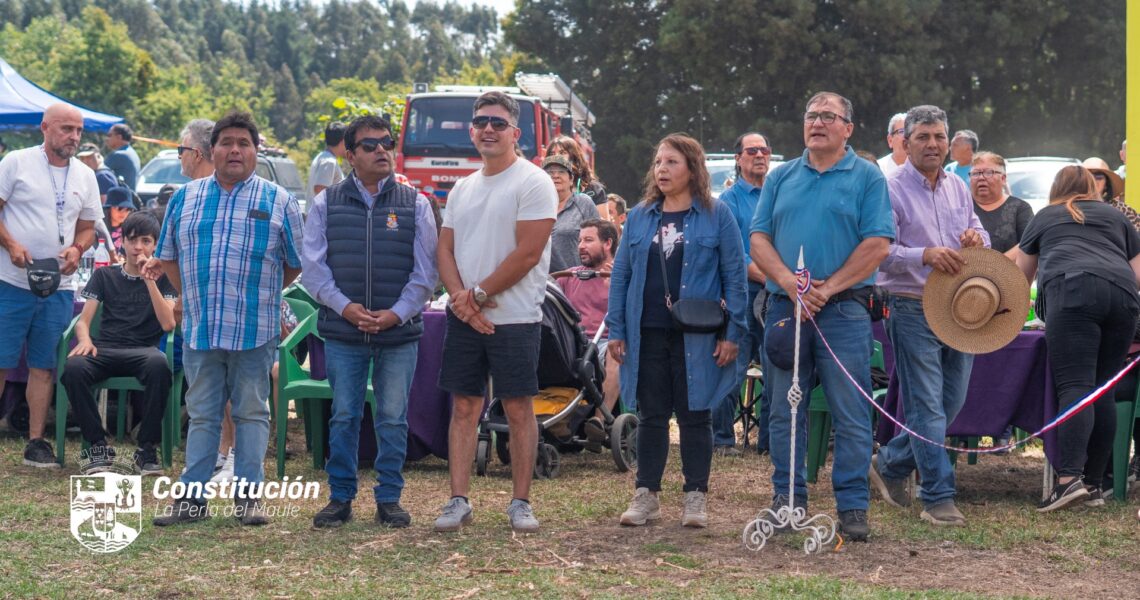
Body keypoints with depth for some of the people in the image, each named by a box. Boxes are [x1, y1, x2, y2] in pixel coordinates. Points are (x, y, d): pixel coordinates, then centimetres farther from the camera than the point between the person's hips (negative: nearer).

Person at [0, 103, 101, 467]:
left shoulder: (85, 177, 11)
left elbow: (87, 227, 17)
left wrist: (77, 249, -5)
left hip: (59, 286, 4)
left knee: (43, 366, 7)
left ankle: (36, 442, 12)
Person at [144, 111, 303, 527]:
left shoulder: (278, 202, 3)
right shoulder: (185, 199, 10)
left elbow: (296, 263, 6)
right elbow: (169, 257, 16)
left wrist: (260, 293, 5)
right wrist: (190, 298, 10)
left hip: (255, 332, -2)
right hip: (199, 331, 2)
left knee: (251, 413, 4)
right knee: (202, 415, 8)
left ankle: (248, 496, 11)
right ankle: (192, 498, 11)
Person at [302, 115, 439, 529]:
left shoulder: (415, 205, 6)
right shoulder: (326, 203, 6)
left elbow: (425, 271, 3)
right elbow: (312, 265, 2)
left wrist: (396, 313, -9)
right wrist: (345, 307, -11)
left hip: (400, 333, 0)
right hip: (342, 331, 0)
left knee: (393, 419, 5)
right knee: (343, 417, 5)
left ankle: (389, 498, 15)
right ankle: (340, 497, 15)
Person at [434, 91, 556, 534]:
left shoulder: (533, 183, -7)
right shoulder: (462, 189, 15)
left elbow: (528, 253, -15)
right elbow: (446, 249, 11)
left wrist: (479, 293, -11)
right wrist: (459, 296, -7)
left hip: (514, 318, -6)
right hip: (463, 316, 6)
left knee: (518, 409, 1)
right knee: (463, 407, 6)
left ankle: (520, 502, 8)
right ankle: (459, 501, 10)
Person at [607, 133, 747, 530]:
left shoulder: (716, 215, -1)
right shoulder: (640, 217, 9)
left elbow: (735, 275, -2)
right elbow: (621, 274, 10)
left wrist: (733, 332, -7)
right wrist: (616, 330, 4)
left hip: (697, 338, -3)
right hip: (647, 333, 3)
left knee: (694, 415, 4)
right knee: (651, 415, 8)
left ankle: (695, 496, 12)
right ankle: (646, 495, 14)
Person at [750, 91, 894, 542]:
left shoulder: (867, 178, 3)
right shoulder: (781, 178, 15)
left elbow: (877, 244, -6)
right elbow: (759, 239, 8)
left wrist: (827, 288, -13)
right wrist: (788, 281, -10)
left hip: (844, 311, -4)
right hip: (784, 308, 4)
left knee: (851, 415, -3)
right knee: (784, 412, 7)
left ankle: (853, 505, 3)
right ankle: (787, 499, 16)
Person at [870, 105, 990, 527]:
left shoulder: (958, 187, 14)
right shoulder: (891, 190, -7)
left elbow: (978, 232, 21)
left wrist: (977, 238, -4)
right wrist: (925, 255, -29)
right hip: (914, 310, -7)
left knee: (951, 402, 12)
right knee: (927, 406, -5)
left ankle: (891, 464, 29)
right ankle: (939, 499, 0)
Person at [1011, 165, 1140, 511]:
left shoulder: (1045, 217, 27)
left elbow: (1021, 275, 41)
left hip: (1072, 291, -3)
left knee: (1074, 387, -13)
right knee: (1102, 390, 7)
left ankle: (1070, 478, -27)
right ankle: (1094, 482, 6)